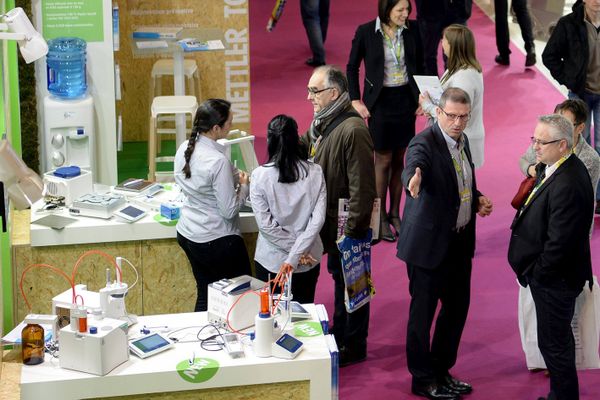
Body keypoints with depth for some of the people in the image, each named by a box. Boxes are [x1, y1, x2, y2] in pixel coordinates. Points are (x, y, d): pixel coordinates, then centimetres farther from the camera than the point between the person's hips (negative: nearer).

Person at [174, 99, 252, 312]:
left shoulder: (184, 149, -2)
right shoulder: (218, 161, -26)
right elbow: (229, 210, -20)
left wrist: (233, 176, 11)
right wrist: (243, 186, -4)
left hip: (187, 234, 8)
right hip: (217, 241, -8)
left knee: (205, 294, 18)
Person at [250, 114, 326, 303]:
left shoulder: (260, 176, -13)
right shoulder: (314, 172, -8)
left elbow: (265, 224, -14)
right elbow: (318, 219, -12)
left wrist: (294, 252, -8)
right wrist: (296, 254, -13)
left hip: (272, 260, -2)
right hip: (308, 261, 2)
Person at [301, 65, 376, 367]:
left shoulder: (353, 130, -24)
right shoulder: (322, 124, 6)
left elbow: (362, 187, -25)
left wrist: (352, 229, -23)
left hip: (348, 227, -9)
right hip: (331, 223, 9)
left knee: (350, 284, 4)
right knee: (338, 276, 21)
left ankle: (353, 347, 18)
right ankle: (340, 336, 36)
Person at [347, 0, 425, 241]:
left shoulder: (412, 30, -3)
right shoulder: (366, 32, -11)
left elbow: (419, 65, 9)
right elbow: (352, 67, 0)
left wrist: (421, 97, 4)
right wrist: (355, 101, -4)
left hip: (405, 100, 3)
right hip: (380, 102, -3)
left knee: (399, 159, 10)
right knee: (383, 160, 2)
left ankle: (395, 213, 22)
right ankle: (381, 218, 13)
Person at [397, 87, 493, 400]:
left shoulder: (461, 140, 6)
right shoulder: (424, 143, -20)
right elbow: (413, 166, -42)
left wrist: (477, 199, 3)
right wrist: (413, 180, -64)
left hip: (460, 242, 8)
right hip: (429, 242, -8)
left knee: (458, 305, 17)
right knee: (423, 310, 4)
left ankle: (442, 370, 34)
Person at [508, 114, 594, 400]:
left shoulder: (567, 185, -30)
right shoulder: (552, 168, 2)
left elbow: (559, 242, -27)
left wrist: (537, 273, -16)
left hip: (553, 280, -10)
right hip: (548, 275, 10)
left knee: (553, 343, 3)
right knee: (559, 339, 22)